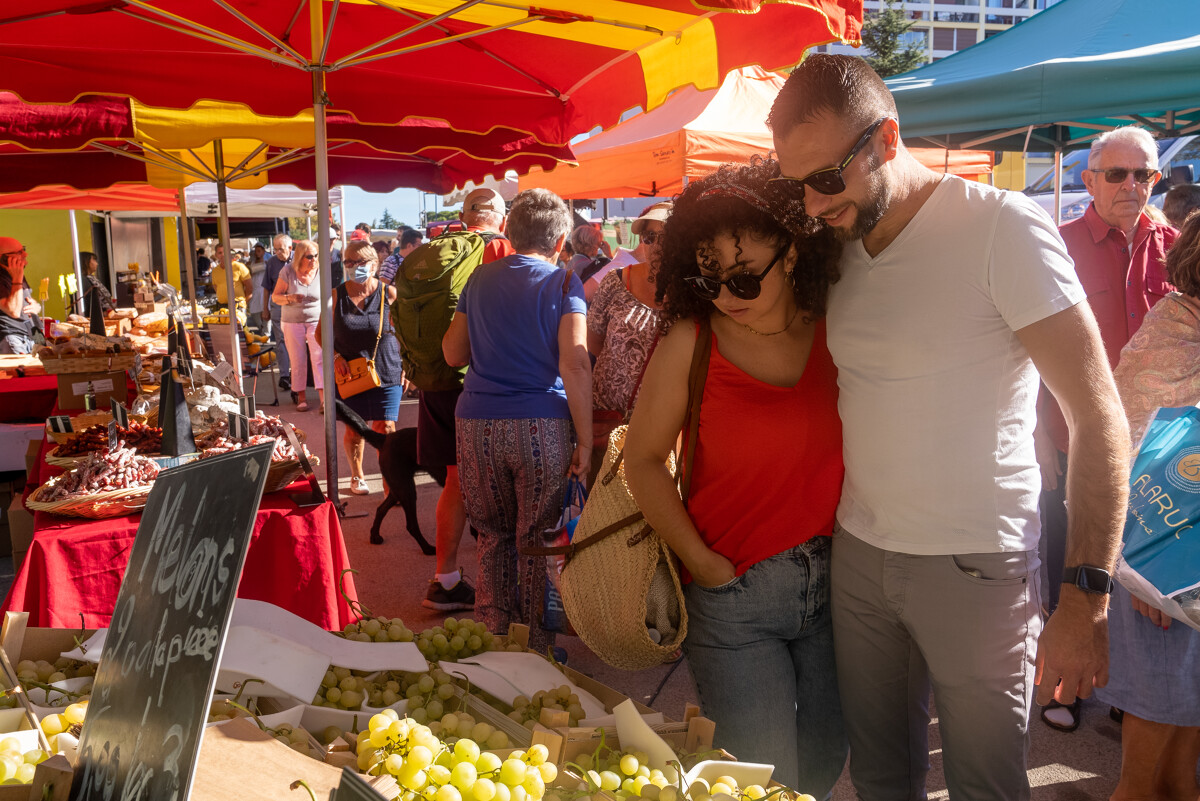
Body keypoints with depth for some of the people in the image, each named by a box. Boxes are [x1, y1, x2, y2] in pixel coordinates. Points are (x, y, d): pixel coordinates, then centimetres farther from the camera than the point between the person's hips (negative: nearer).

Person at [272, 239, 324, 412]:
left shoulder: (320, 272, -5)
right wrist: (290, 298, -22)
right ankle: (301, 397, 15)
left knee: (319, 358, -13)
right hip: (292, 322, 0)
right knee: (297, 361, 3)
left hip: (316, 321, 0)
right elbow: (275, 296, -3)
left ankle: (324, 399, -17)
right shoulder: (288, 272, -8)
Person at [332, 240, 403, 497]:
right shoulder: (337, 296, 1)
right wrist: (335, 356, -7)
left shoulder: (389, 293, -2)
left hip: (386, 372, -1)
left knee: (386, 429, -3)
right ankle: (356, 476, 30)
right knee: (353, 429, 10)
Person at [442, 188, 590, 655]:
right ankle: (536, 647, 15)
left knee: (494, 537, 16)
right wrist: (585, 440, -10)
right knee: (537, 541, 7)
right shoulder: (562, 282, -1)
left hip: (476, 423, 3)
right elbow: (575, 364, -12)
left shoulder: (480, 278, 10)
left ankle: (491, 639, 22)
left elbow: (453, 354, 16)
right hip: (543, 424, -3)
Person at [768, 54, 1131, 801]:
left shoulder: (1002, 228, -13)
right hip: (858, 555, 5)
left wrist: (1087, 598, -17)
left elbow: (1100, 418, -14)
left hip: (975, 568, -4)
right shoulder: (836, 246, 5)